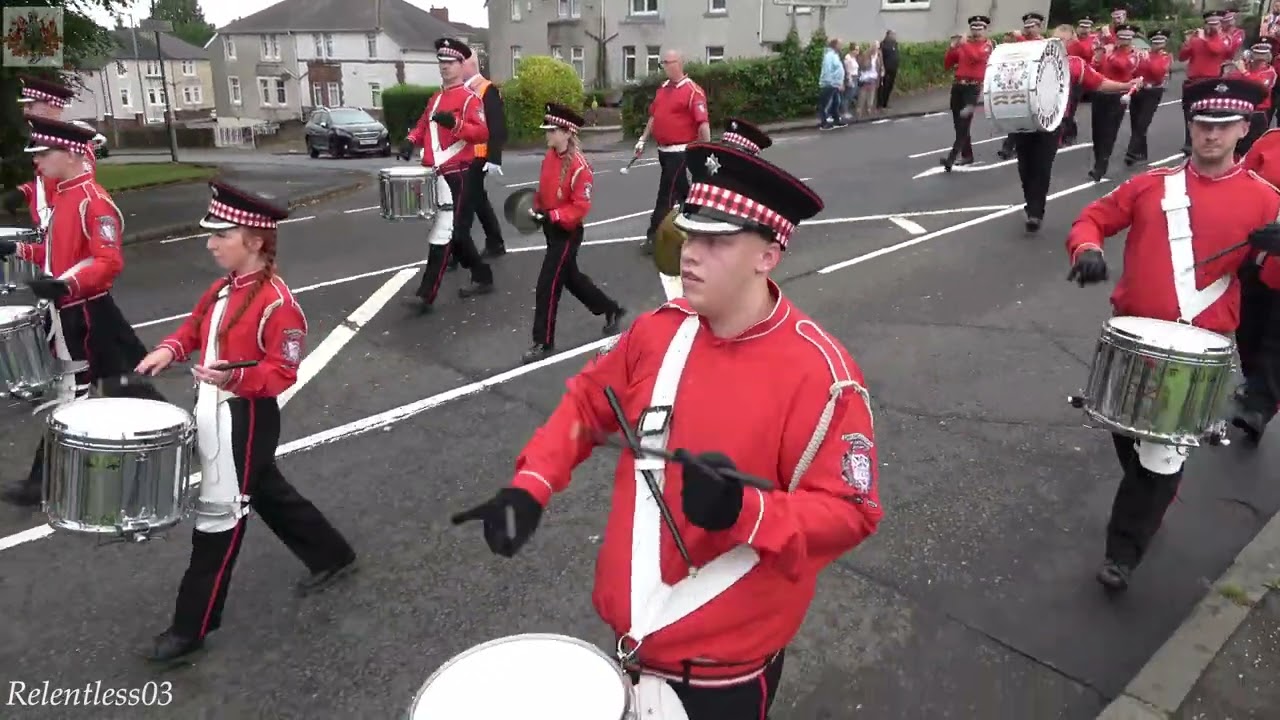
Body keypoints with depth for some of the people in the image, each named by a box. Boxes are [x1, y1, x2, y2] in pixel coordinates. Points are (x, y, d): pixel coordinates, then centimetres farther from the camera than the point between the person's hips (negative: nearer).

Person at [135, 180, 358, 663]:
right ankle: (333, 557, 40)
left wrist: (234, 378, -36)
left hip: (246, 420, -9)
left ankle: (192, 627, 15)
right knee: (269, 495, 22)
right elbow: (196, 325, 18)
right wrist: (170, 349, -1)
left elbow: (282, 373, -20)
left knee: (219, 515, 1)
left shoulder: (277, 302, -22)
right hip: (213, 412, 9)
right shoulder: (223, 287, 5)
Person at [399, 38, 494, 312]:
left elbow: (482, 133, -17)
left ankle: (426, 294, -10)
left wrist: (454, 123, -31)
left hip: (457, 176, -9)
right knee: (457, 232, 15)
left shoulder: (470, 98, -7)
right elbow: (423, 124, 28)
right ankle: (482, 278, 28)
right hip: (435, 175, 9)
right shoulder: (435, 98, 18)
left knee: (442, 234, -10)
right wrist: (411, 141, 7)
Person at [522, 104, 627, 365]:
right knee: (571, 278, 22)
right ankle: (611, 310, 40)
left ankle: (544, 343, 3)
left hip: (568, 233, -9)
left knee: (548, 286, -7)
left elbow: (581, 206, -21)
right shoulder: (549, 156, 3)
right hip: (552, 229, 9)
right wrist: (537, 210, -2)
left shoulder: (579, 166, -21)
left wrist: (552, 216, -26)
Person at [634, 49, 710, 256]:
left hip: (680, 151, -8)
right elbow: (653, 115, 21)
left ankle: (654, 236, 1)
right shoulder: (662, 88, 12)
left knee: (667, 194, -4)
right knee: (682, 190, 17)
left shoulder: (693, 91, -14)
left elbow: (702, 122, -17)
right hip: (663, 150, 8)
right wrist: (643, 140, 18)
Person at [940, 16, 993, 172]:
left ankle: (951, 158, -22)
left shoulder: (988, 45, 1)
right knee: (958, 124, 9)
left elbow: (976, 57, -20)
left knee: (964, 123, -14)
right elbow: (947, 65, 14)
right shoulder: (963, 45, 15)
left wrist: (964, 44, -18)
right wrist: (952, 48, 1)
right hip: (958, 86, 6)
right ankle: (967, 155, 22)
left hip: (973, 87, -6)